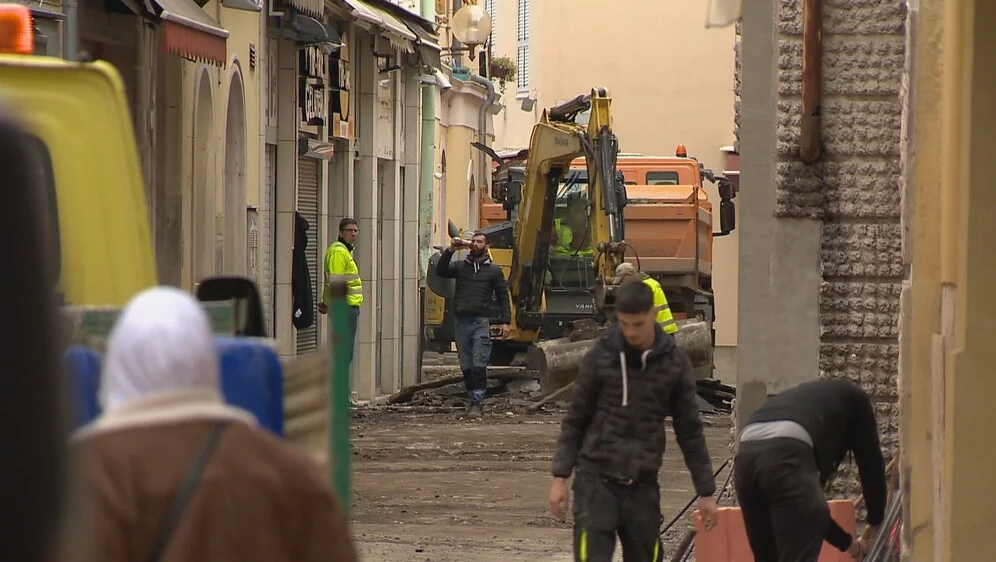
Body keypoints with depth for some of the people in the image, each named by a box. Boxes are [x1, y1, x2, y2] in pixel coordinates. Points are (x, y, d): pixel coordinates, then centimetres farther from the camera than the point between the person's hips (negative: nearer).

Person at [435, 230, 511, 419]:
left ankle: (478, 404, -13)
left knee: (479, 365, -12)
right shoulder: (460, 266, 14)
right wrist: (450, 251, -12)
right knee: (466, 366, 6)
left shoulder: (493, 270, 9)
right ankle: (472, 400, 15)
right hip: (462, 322, 3)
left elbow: (503, 297, 8)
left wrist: (505, 322, -1)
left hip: (481, 322, -3)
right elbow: (441, 271, -3)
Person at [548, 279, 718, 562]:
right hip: (597, 479, -2)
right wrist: (560, 476, -2)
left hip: (643, 484, 2)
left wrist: (705, 492, 7)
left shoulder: (674, 363, 2)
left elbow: (690, 431, 8)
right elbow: (575, 420, 4)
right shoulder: (602, 355, -2)